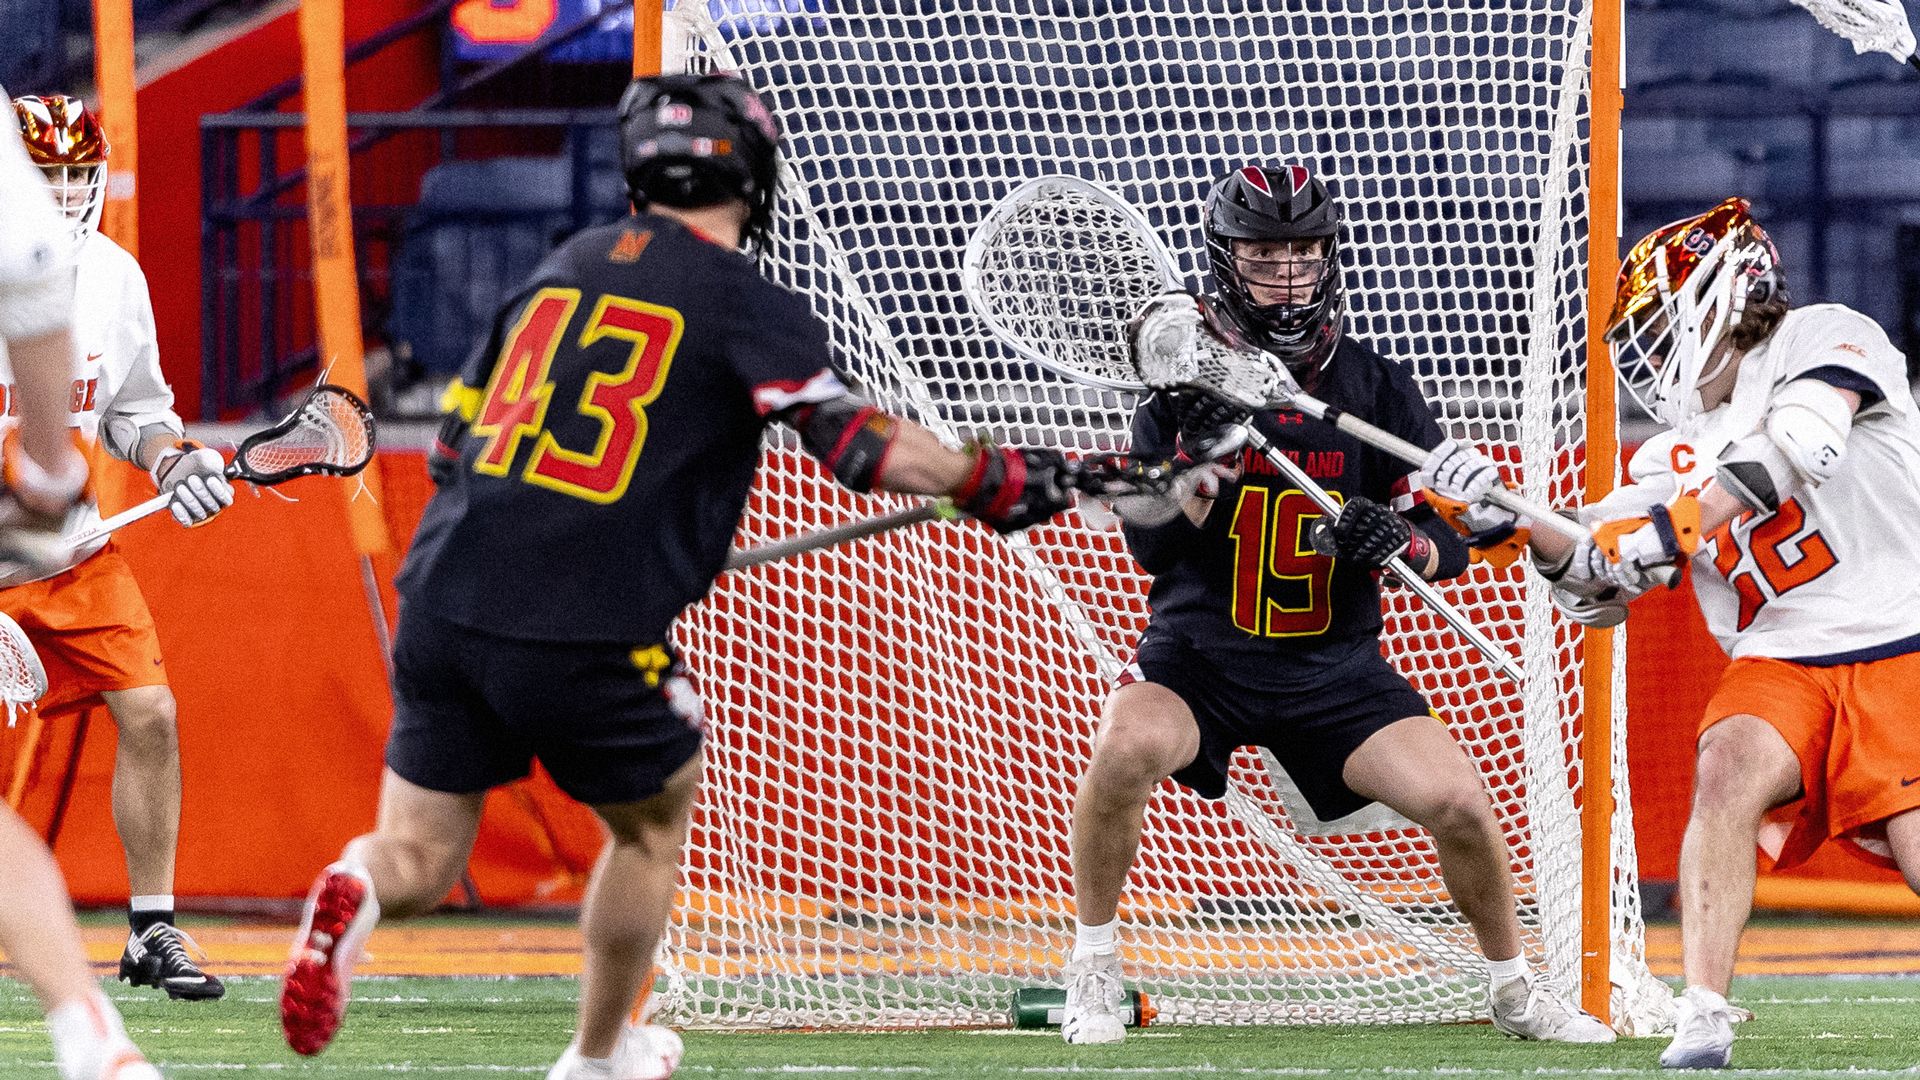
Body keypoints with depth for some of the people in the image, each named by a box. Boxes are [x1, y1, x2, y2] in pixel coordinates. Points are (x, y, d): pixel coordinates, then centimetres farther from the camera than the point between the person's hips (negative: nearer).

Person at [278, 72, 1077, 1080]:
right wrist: (988, 480, 1)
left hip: (445, 608, 4)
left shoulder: (562, 267, 17)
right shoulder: (747, 304, 0)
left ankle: (355, 894, -23)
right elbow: (852, 438, -12)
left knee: (418, 859, 10)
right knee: (653, 819, 24)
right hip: (588, 639, -4)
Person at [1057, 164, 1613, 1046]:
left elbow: (1453, 540, 0)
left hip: (1335, 668, 2)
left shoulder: (1377, 388, 1)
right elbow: (1151, 550, -10)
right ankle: (1092, 967, -14)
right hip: (1199, 656, -2)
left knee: (1456, 799, -15)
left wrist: (1397, 540, -23)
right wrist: (1201, 450, -27)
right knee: (1127, 744, -33)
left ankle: (1513, 989, 12)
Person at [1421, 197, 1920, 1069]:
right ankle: (1704, 1020, -29)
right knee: (1727, 766, -26)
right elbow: (1599, 589, 15)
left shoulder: (1823, 339, 2)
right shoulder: (1675, 454, 20)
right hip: (1780, 662, 4)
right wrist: (1514, 523, -1)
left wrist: (1666, 530, -20)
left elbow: (1796, 448, -17)